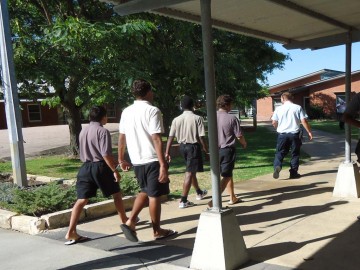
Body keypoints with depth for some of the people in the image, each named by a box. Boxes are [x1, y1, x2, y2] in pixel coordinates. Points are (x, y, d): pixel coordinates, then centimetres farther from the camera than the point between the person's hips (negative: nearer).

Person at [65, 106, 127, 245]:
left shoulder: (83, 131, 14)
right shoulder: (103, 131, -11)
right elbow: (106, 154, -19)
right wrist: (115, 170, -11)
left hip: (86, 167, 6)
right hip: (100, 167, -6)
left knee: (81, 200, 2)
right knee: (116, 193, 15)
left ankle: (71, 232, -4)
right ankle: (125, 220, 30)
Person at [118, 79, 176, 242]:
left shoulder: (126, 112, 6)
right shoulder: (152, 111, -13)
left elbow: (121, 138, 10)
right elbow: (156, 139, -19)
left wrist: (121, 159, 20)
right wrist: (163, 164, -20)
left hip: (137, 161, 6)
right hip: (153, 160, -6)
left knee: (145, 191, 22)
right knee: (154, 195, 6)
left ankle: (130, 222, 10)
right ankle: (157, 231, 19)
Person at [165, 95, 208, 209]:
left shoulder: (176, 120, 0)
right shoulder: (197, 118, -11)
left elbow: (170, 137, -3)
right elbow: (201, 137, -14)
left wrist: (167, 153, 0)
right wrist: (206, 151, -5)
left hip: (182, 146, 6)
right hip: (193, 146, -5)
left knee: (191, 171, 21)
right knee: (189, 173, -4)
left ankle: (199, 193, 41)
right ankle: (183, 201, -6)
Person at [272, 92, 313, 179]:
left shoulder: (279, 109, 2)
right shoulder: (298, 108, 0)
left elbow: (274, 123, 4)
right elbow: (304, 121, -5)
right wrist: (309, 132, 3)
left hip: (282, 134, 0)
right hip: (294, 134, 0)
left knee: (280, 153, 8)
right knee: (295, 154, 11)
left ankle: (277, 166, -18)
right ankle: (294, 173, 13)